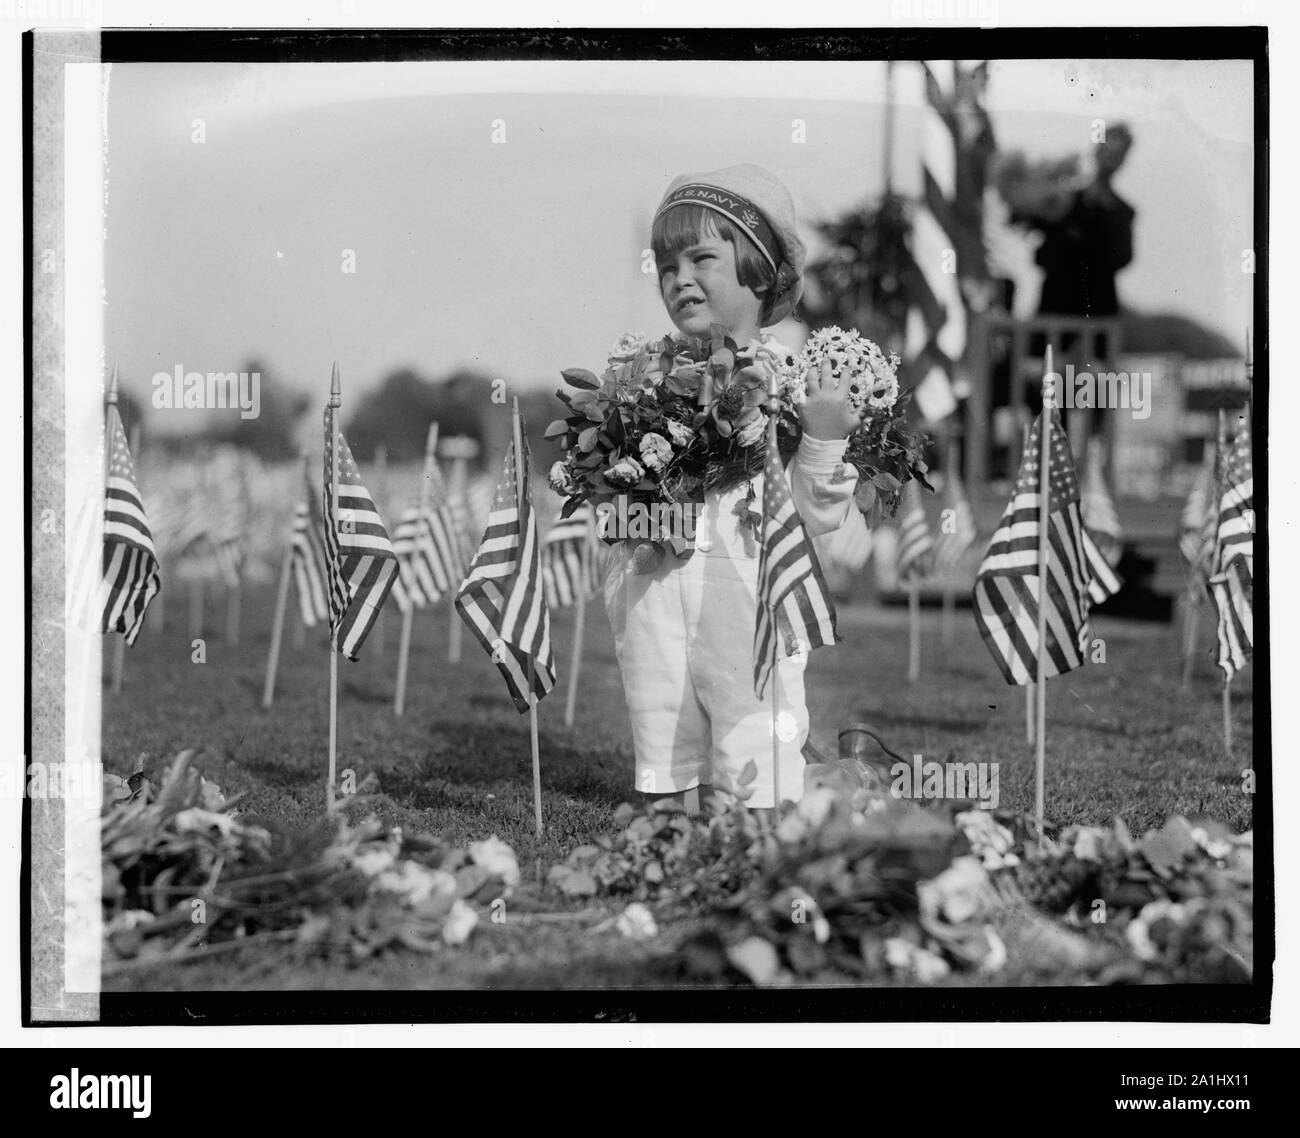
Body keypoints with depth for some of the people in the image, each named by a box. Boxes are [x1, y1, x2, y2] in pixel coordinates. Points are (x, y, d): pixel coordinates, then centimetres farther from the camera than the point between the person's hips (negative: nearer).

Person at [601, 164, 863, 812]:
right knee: (667, 784, 9)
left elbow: (817, 518, -4)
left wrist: (823, 438, -17)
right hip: (656, 610, 4)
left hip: (750, 618, -3)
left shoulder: (801, 380, -1)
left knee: (754, 787, -5)